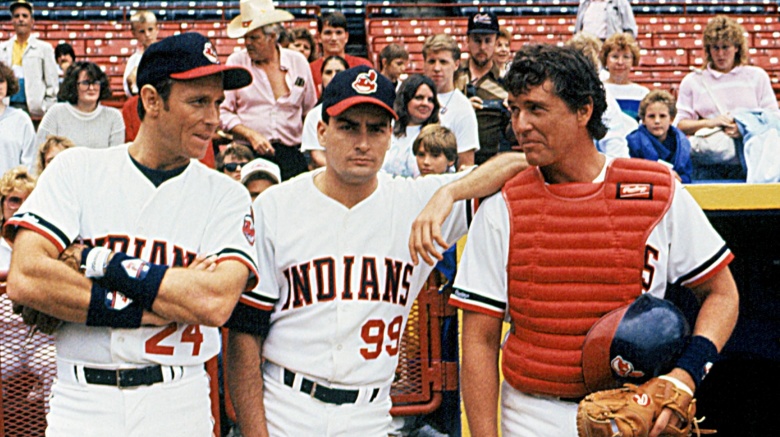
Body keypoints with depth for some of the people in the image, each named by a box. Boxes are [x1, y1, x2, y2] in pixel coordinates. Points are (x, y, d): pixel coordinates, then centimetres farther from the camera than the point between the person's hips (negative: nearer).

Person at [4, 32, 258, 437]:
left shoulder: (226, 195, 1)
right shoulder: (78, 169, 2)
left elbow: (215, 304, -16)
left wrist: (106, 263, -14)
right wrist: (151, 309, -15)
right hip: (79, 404, 0)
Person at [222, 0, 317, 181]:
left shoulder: (298, 62, 10)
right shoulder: (236, 62, 6)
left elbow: (310, 112, 18)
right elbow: (223, 112, 4)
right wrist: (250, 135, -10)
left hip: (292, 154, 1)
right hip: (249, 153, -1)